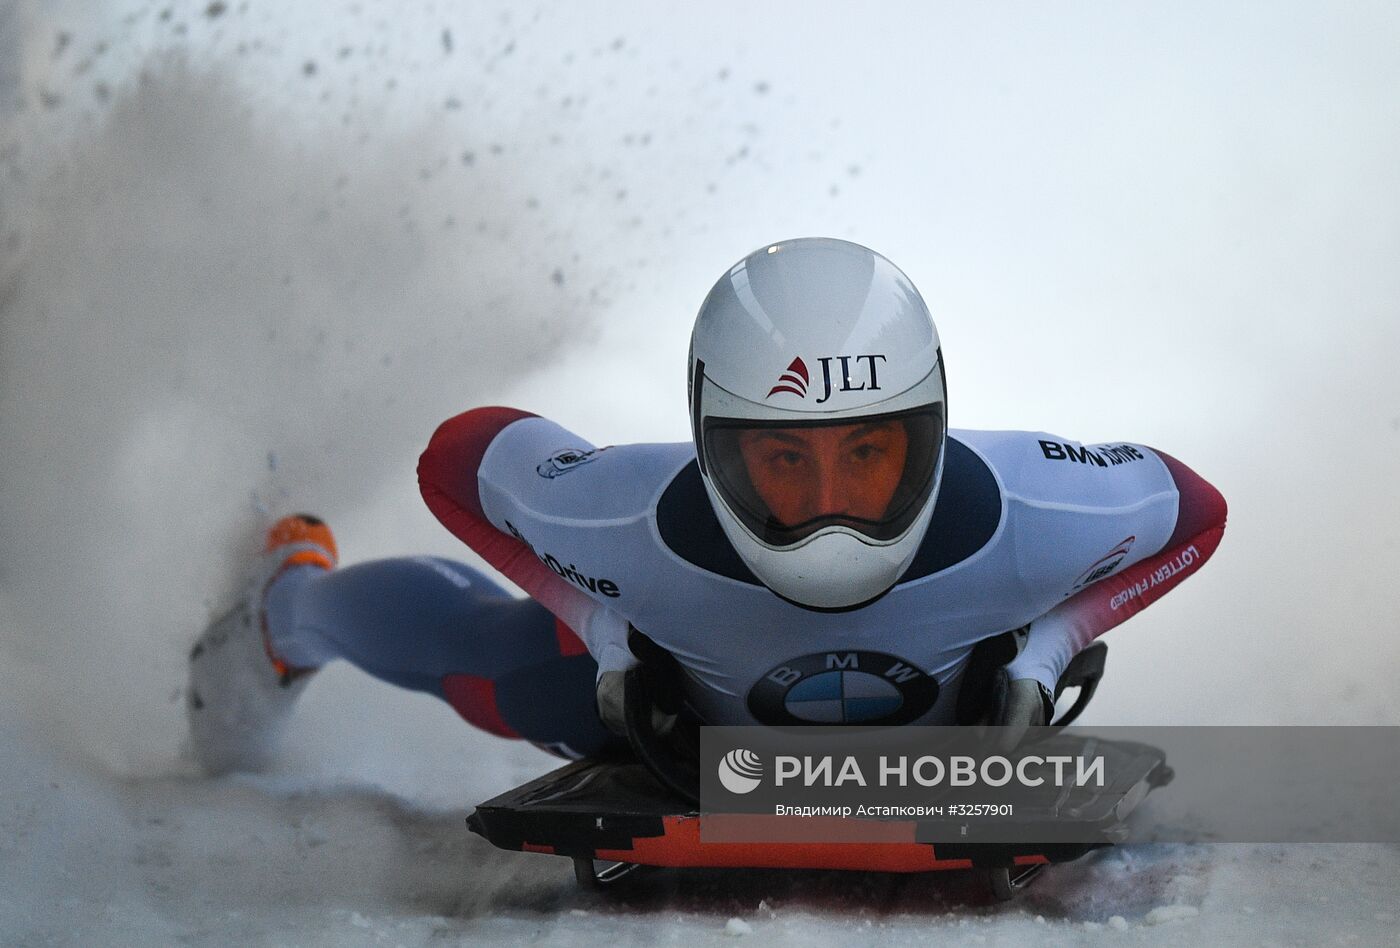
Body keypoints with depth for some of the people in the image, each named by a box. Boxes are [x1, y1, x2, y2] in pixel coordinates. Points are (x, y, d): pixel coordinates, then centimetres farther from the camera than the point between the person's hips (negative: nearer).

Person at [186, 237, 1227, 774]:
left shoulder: (1024, 517, -41)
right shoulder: (637, 523, -44)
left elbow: (1193, 510, -19)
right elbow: (458, 458, -23)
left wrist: (1039, 661, -25)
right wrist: (606, 636, -25)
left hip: (945, 735, 1)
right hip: (694, 722, -1)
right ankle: (291, 603, 51)